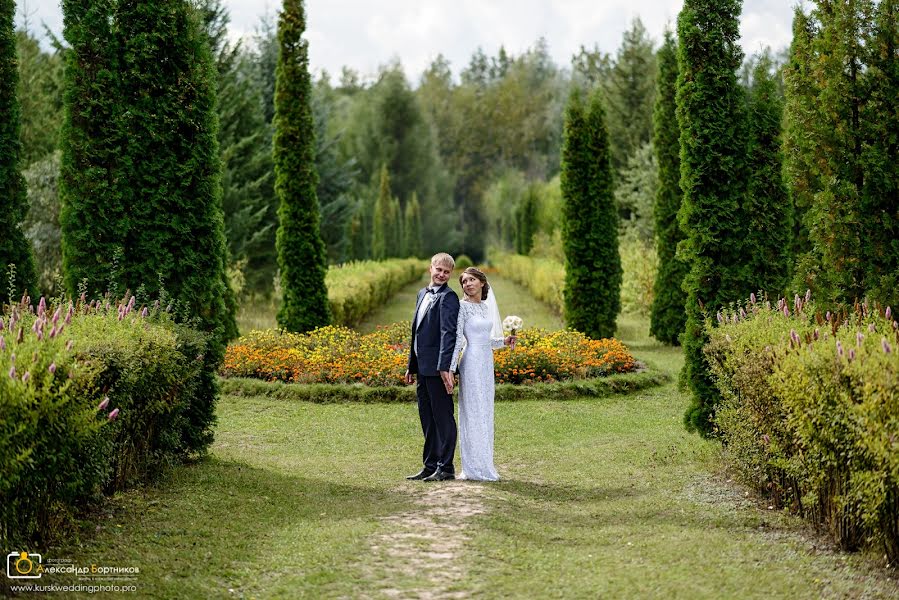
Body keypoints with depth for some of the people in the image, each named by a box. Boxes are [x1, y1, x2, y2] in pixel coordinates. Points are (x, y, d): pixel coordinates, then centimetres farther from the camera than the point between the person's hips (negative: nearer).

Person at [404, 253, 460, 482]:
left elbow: (448, 333, -19)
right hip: (423, 368, 9)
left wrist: (444, 367, -26)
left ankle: (445, 468, 4)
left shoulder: (448, 297, -10)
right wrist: (411, 366, 21)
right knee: (427, 419, 14)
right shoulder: (423, 294, 18)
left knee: (443, 418, -2)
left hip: (437, 368, -9)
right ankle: (430, 466, 22)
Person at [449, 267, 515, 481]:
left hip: (487, 363, 8)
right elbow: (457, 339, -14)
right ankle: (474, 468, 0)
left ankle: (484, 465, 16)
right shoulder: (463, 306, -8)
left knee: (485, 413, 10)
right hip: (472, 361, -8)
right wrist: (450, 368, -19)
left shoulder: (486, 306, 14)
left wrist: (504, 341, 7)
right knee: (473, 413, -5)